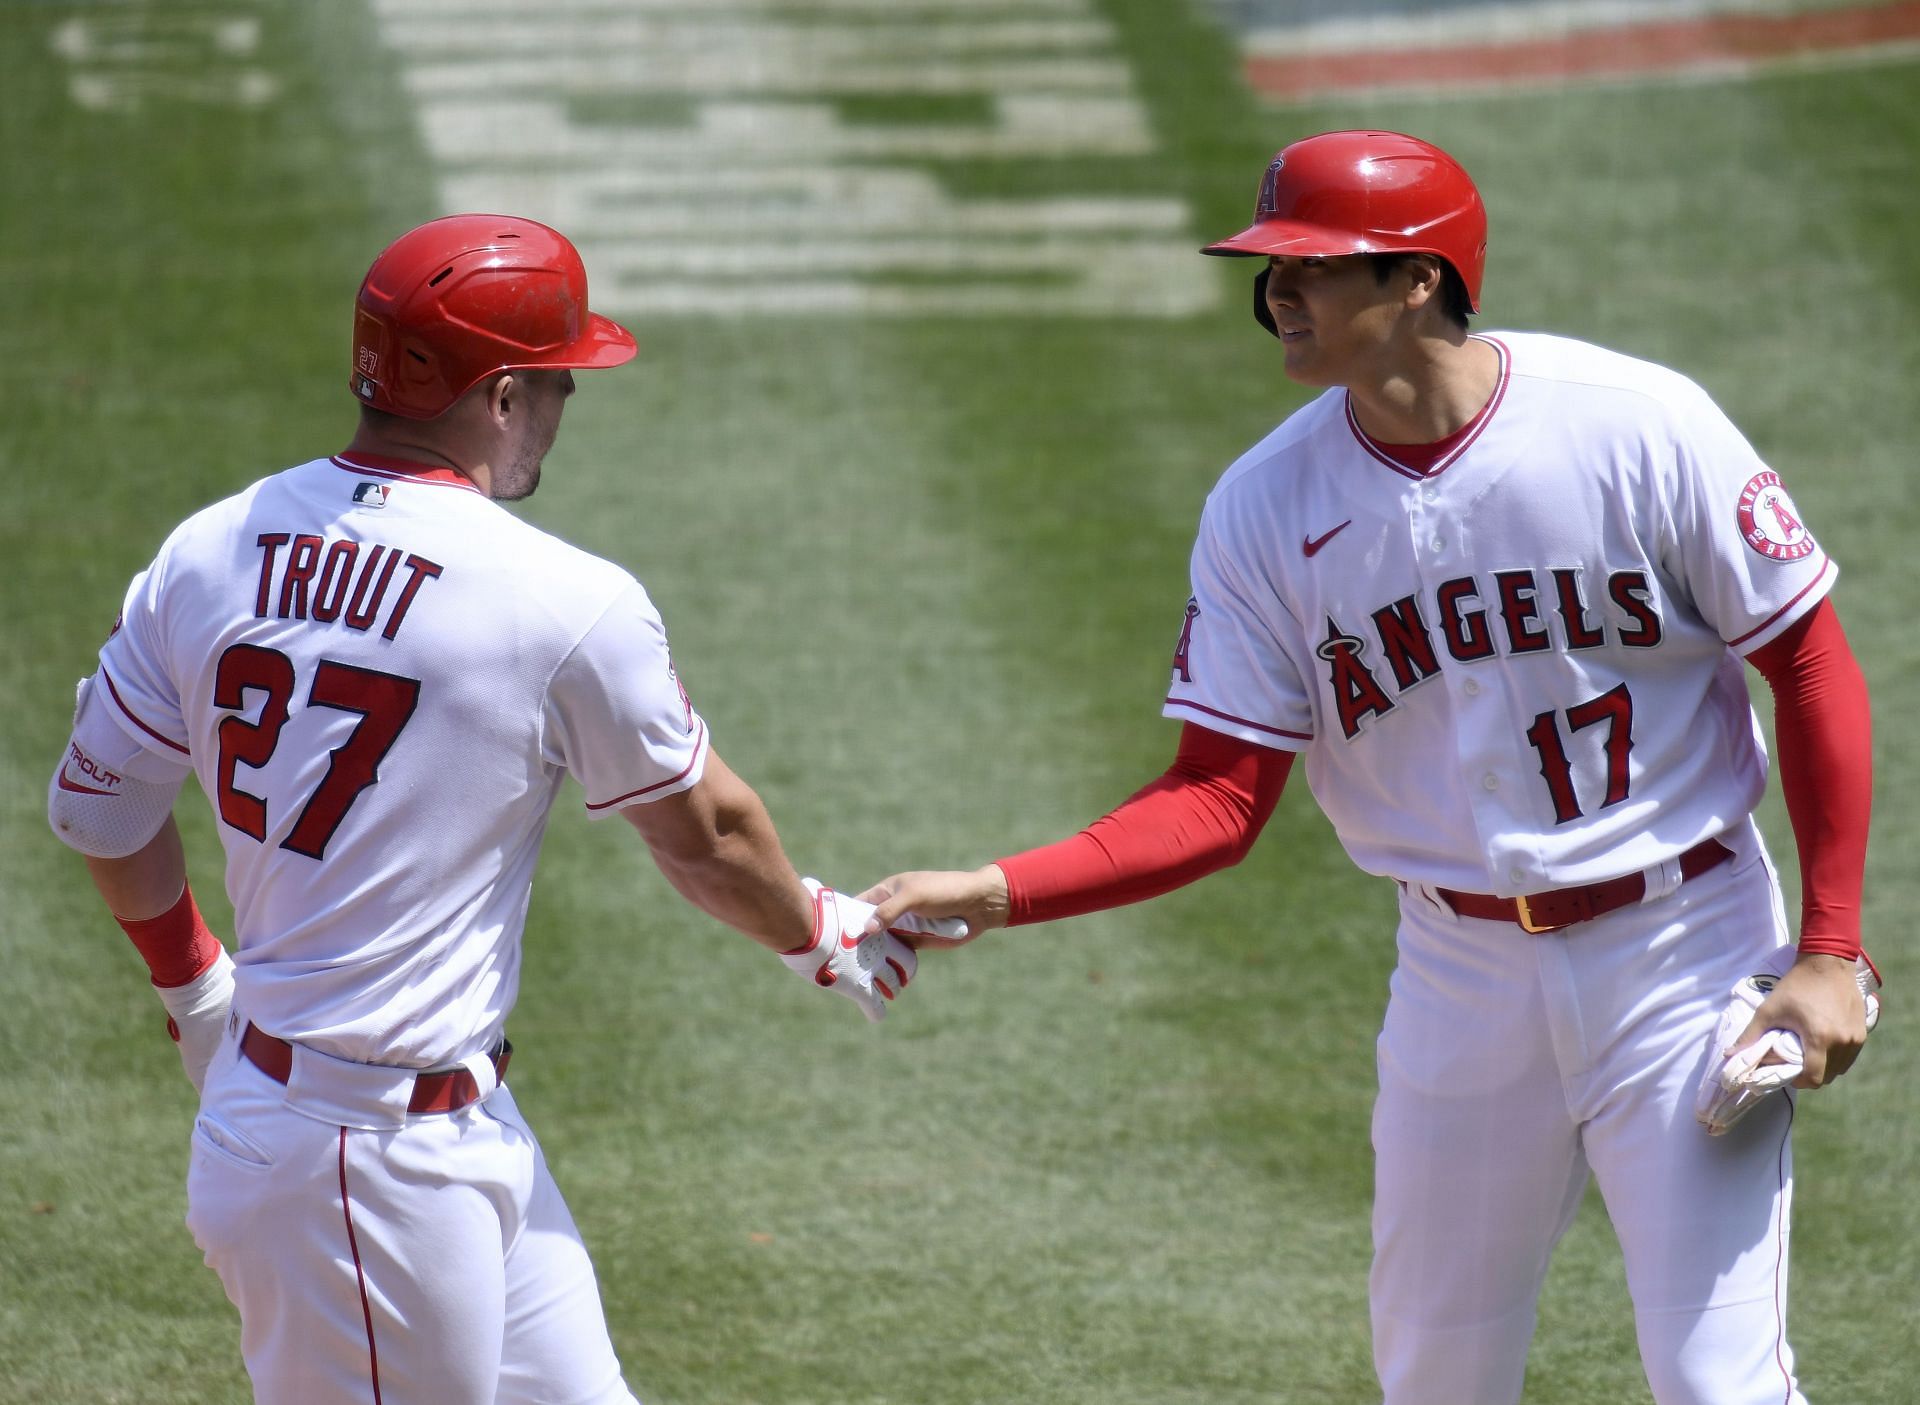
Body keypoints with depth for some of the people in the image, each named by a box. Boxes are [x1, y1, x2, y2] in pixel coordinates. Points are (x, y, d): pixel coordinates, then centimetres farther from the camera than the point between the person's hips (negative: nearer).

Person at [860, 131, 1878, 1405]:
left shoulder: (1640, 427, -14)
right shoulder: (1266, 508, -6)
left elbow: (1815, 667, -7)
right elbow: (1222, 797, -5)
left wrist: (1830, 951, -11)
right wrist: (997, 893, -19)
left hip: (1683, 948, -3)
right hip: (1463, 968, 4)